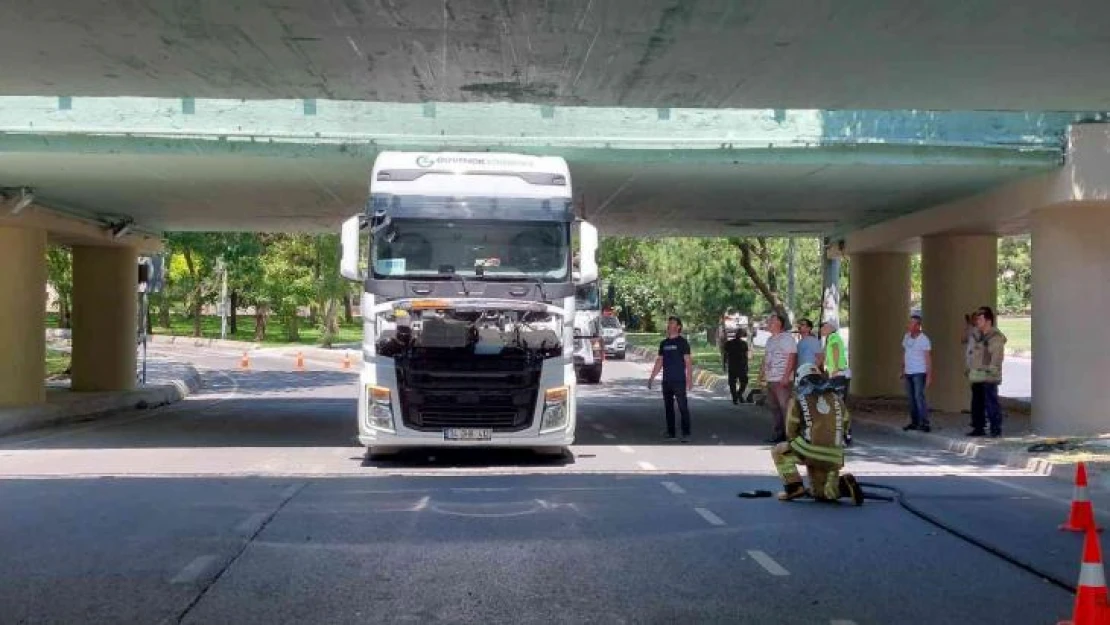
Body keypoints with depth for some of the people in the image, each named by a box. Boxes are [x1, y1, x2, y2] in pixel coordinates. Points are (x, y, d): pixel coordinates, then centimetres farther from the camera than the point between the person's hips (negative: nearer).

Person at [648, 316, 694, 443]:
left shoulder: (682, 342, -3)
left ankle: (686, 433, -10)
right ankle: (670, 432, 16)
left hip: (679, 381, -6)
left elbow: (688, 361, -8)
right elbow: (659, 362, 17)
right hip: (666, 381, 6)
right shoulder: (663, 343, 13)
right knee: (668, 407, 9)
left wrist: (690, 379, -16)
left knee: (683, 407, -9)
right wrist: (652, 377, 13)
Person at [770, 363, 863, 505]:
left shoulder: (798, 399, 5)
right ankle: (844, 485, -6)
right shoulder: (836, 398, 18)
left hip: (811, 450, -5)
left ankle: (794, 487, 6)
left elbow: (791, 431, 8)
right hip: (834, 456, 5)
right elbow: (846, 423, 22)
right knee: (821, 494, 22)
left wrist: (798, 448, 26)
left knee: (779, 451, 21)